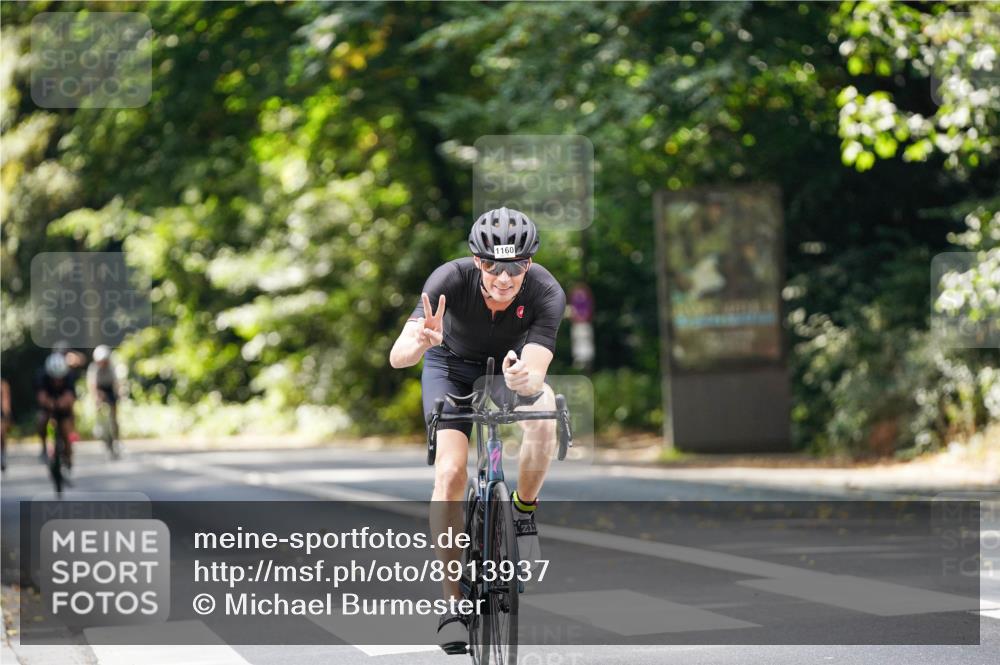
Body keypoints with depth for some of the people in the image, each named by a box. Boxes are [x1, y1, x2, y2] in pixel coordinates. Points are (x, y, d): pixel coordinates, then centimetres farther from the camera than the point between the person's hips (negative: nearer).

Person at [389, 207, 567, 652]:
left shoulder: (547, 294, -33)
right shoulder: (451, 279, -34)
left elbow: (535, 376, -39)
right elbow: (397, 357, -41)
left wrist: (522, 379, -62)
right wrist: (420, 341, -63)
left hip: (513, 366, 0)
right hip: (451, 365, 0)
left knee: (543, 417, -34)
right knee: (450, 473, -18)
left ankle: (524, 510, -7)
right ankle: (453, 600, -7)